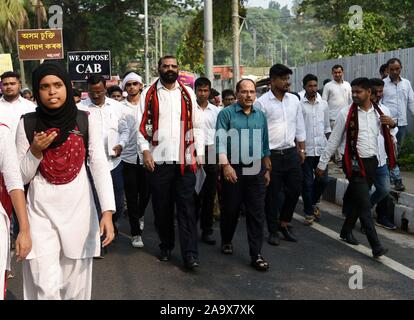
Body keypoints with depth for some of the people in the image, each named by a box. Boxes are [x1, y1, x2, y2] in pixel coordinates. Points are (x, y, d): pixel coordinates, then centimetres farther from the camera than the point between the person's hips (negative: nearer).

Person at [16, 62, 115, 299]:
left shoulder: (85, 121, -3)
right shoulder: (27, 124, -1)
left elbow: (100, 167, -8)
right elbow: (22, 177, 3)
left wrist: (107, 211, -18)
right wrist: (35, 151, -16)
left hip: (79, 210, 1)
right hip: (41, 211, 0)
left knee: (75, 284, 12)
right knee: (46, 287, -5)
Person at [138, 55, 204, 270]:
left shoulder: (188, 94, 12)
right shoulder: (149, 95, 7)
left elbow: (197, 125, 11)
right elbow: (142, 125, 3)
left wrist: (199, 153, 3)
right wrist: (145, 150, -9)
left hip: (185, 160, 1)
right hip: (158, 160, 0)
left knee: (186, 208, -3)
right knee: (162, 207, 8)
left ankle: (190, 254, -2)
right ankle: (166, 246, 25)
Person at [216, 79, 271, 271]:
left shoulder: (260, 116, 11)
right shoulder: (226, 114, -3)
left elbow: (265, 145, 16)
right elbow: (220, 141, -10)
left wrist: (267, 169, 15)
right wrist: (225, 165, -19)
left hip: (256, 170, 3)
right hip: (233, 169, -3)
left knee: (257, 214, 1)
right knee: (230, 210, 10)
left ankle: (256, 255, 7)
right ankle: (226, 241, 35)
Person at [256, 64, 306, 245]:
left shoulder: (294, 100, 8)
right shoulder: (262, 102, -8)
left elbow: (300, 127, 14)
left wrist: (301, 149, 12)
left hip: (291, 153, 5)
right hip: (271, 155, -4)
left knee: (295, 190, 8)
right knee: (272, 195, 5)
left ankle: (283, 223, 30)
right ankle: (273, 230, 21)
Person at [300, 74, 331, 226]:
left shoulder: (324, 104, 8)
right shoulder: (299, 105, -5)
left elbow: (327, 127, 15)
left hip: (321, 149, 4)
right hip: (306, 149, -4)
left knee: (323, 180, 7)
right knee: (307, 182, 3)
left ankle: (312, 203, 32)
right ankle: (309, 212, 16)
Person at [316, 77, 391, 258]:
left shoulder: (380, 113, 5)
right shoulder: (346, 114, -7)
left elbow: (388, 137, 14)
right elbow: (333, 140, -2)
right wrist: (322, 164, 0)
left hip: (371, 162, 5)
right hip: (354, 163, -4)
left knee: (356, 200, 17)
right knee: (365, 205, -7)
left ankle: (346, 231, 36)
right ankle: (376, 246, -4)